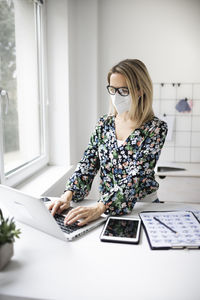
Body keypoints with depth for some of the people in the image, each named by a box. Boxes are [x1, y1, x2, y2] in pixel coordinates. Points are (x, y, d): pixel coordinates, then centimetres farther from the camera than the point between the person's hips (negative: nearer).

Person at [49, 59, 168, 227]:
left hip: (144, 206, -2)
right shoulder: (104, 124, 5)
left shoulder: (155, 128, -10)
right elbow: (87, 164, 1)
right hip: (105, 205, 3)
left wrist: (100, 208, -31)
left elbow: (137, 175, -20)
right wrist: (69, 194, -16)